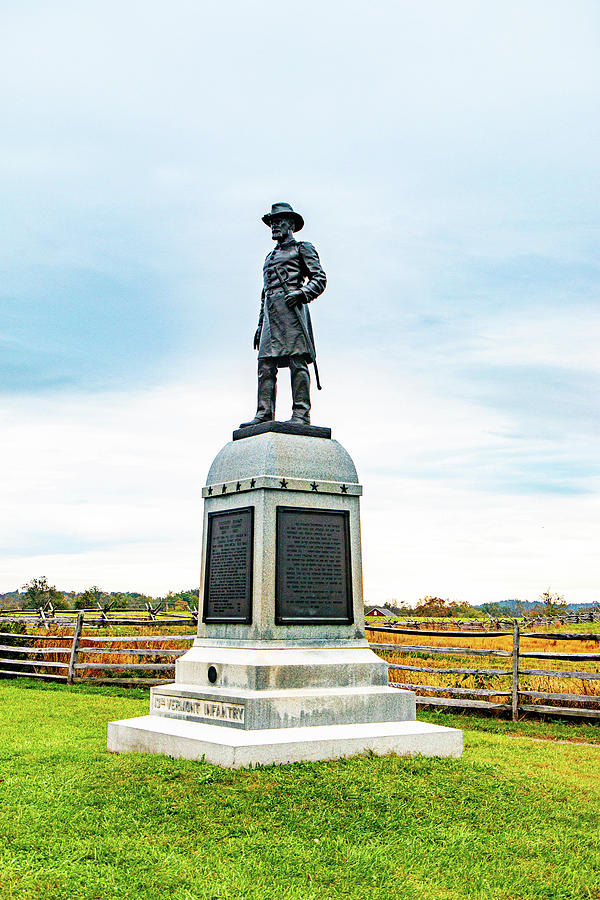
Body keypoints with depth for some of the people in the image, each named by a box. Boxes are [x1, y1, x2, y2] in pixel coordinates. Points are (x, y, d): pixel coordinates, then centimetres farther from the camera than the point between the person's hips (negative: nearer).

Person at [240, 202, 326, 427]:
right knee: (266, 364, -4)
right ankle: (264, 415, -9)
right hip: (270, 312, 7)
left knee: (297, 362, -14)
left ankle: (301, 414, -18)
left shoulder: (302, 248, 12)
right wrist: (260, 325, 21)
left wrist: (302, 293, -17)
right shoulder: (270, 256, 32)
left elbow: (320, 278, 2)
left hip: (291, 308, -7)